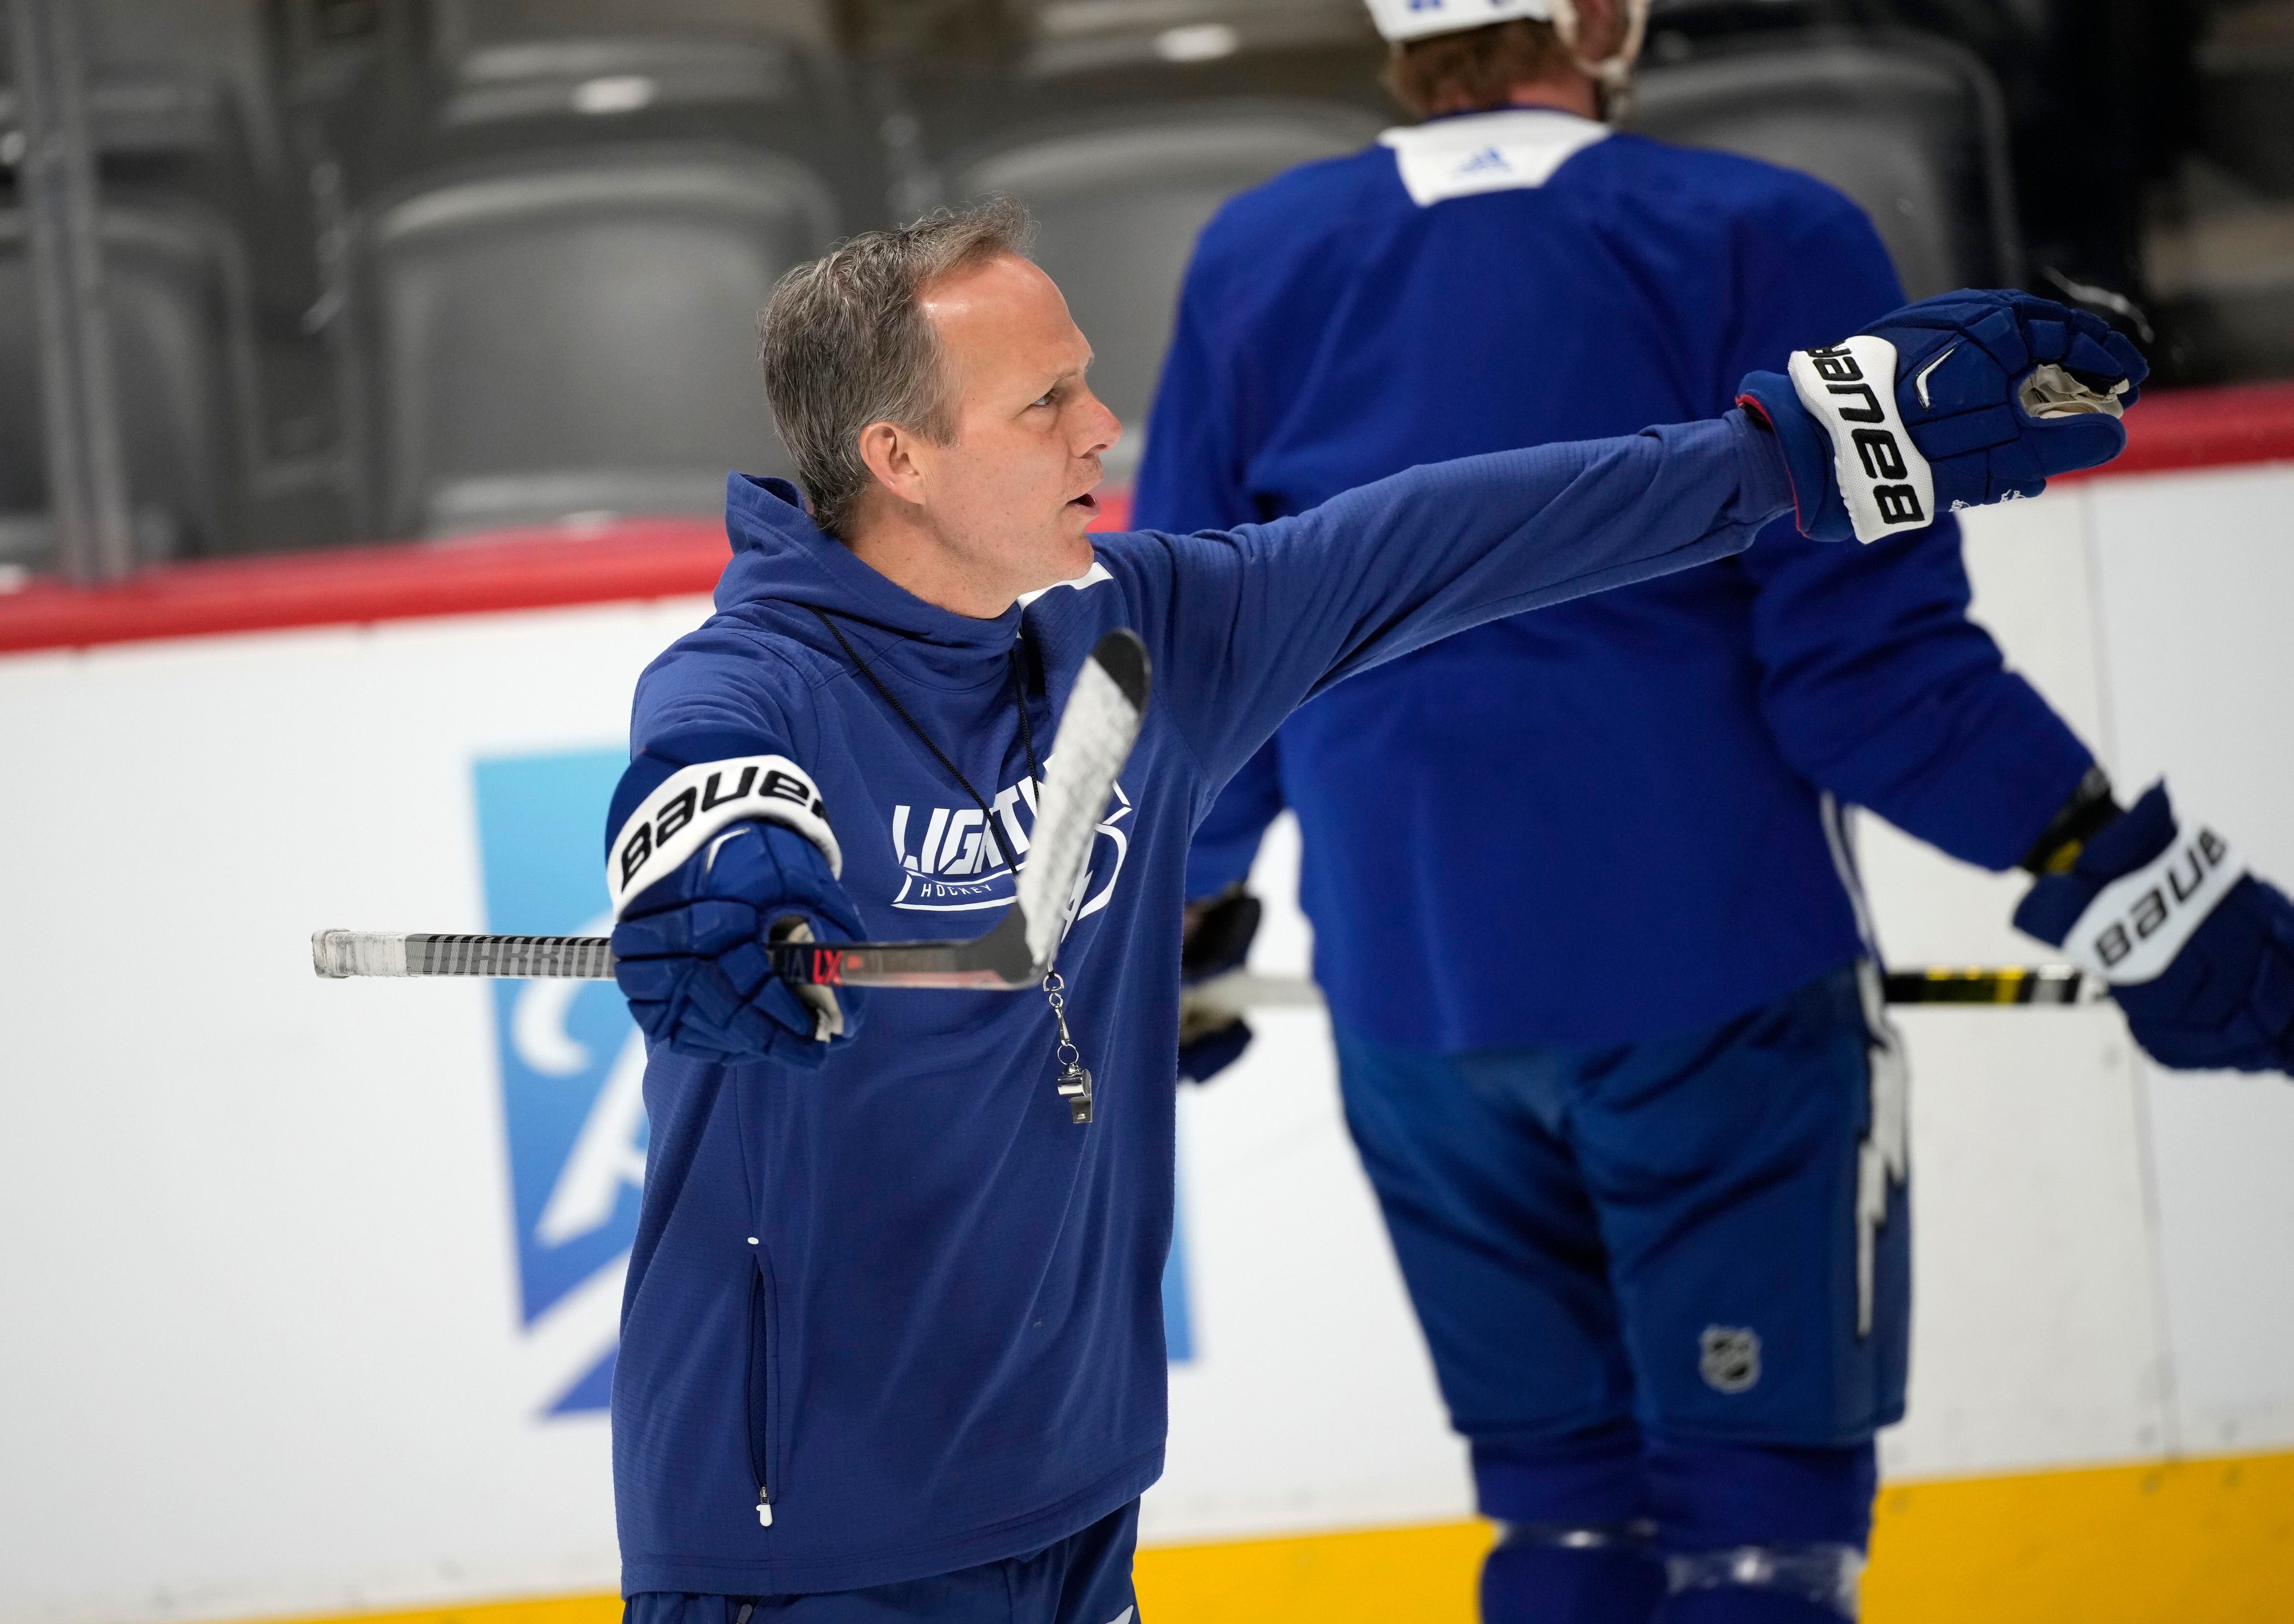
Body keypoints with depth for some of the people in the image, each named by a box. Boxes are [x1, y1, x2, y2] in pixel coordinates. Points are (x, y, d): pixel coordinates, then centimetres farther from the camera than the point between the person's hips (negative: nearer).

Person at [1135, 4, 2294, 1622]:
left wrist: (1179, 933, 26)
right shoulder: (1765, 245, -11)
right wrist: (2126, 881, -6)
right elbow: (1873, 665, -14)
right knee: (1759, 1489, 2)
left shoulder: (1252, 269, 2)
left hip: (1407, 993, 5)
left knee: (1565, 1489, 16)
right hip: (1713, 979, -4)